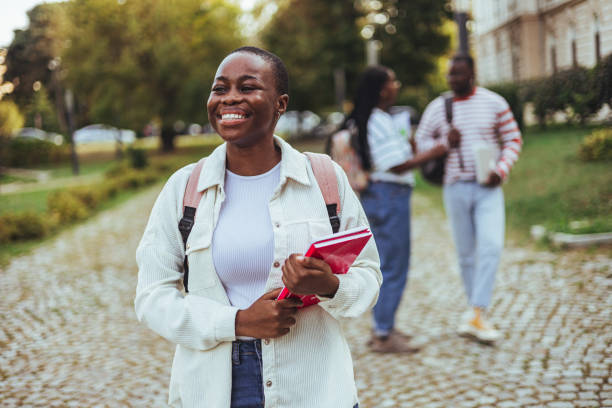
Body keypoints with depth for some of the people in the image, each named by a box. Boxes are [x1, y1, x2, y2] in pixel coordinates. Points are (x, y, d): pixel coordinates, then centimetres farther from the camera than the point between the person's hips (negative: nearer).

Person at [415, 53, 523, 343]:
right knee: (466, 253, 7)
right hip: (456, 188, 2)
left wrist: (501, 169, -11)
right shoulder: (437, 107, 4)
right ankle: (476, 308, 21)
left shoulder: (494, 103, 2)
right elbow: (421, 140, 13)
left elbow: (513, 139, 6)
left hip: (488, 188, -1)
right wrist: (444, 143, -8)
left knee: (491, 246, -17)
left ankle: (477, 314, -16)